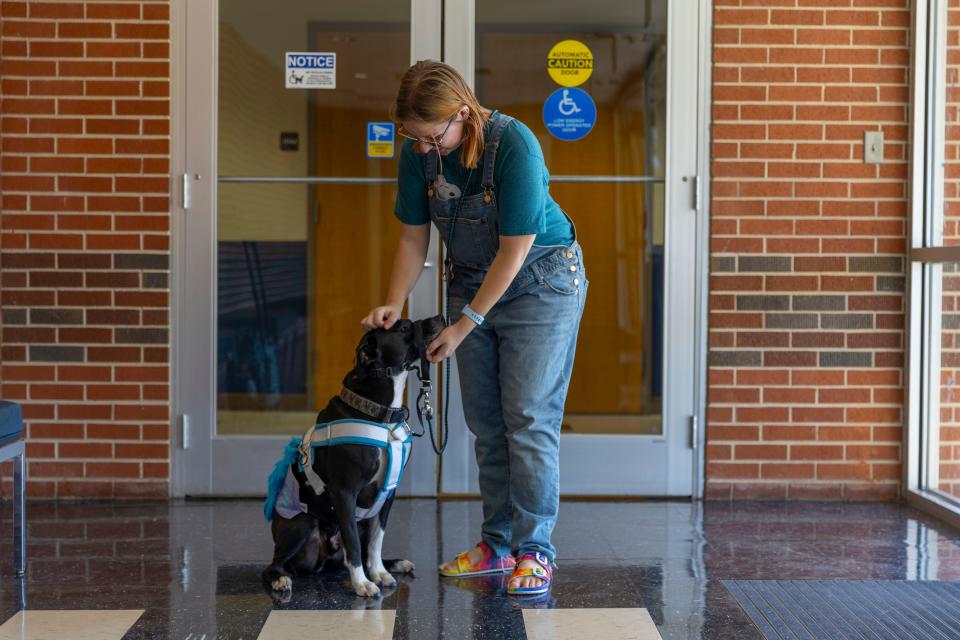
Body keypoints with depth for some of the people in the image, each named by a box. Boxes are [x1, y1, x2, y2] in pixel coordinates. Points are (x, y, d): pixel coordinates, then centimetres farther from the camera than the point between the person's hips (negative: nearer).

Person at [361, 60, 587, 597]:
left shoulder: (514, 145, -28)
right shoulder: (418, 153, -11)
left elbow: (514, 250, -25)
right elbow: (413, 238, 0)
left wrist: (465, 325, -21)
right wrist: (395, 304, -14)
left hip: (540, 281, -6)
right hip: (471, 281, 6)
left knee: (529, 418, -9)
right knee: (485, 420, 7)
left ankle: (536, 551, -2)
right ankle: (498, 544, 17)